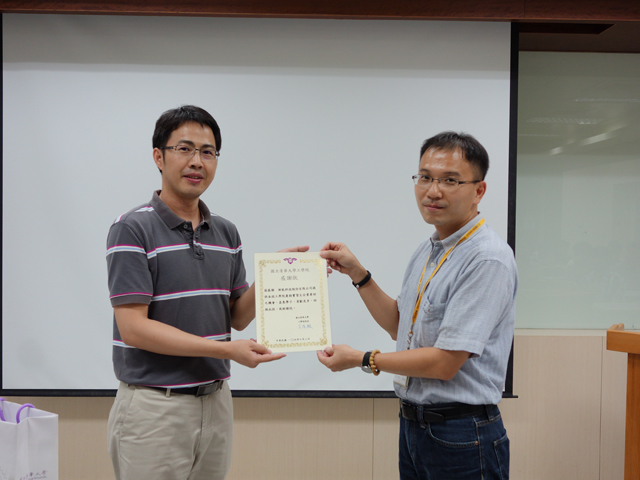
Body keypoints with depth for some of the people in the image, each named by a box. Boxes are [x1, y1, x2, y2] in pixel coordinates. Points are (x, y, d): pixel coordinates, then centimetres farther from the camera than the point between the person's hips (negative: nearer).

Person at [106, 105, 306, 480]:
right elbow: (133, 327, -17)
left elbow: (237, 317, 12)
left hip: (216, 402, 6)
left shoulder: (226, 233, 9)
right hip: (154, 405, -6)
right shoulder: (133, 229, -11)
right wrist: (225, 349, -20)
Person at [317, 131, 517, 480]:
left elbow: (445, 363, -22)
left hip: (459, 436, -8)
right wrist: (356, 272, 8)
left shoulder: (488, 260, -20)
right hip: (412, 425, 8)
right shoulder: (426, 252, 9)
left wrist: (360, 360, -12)